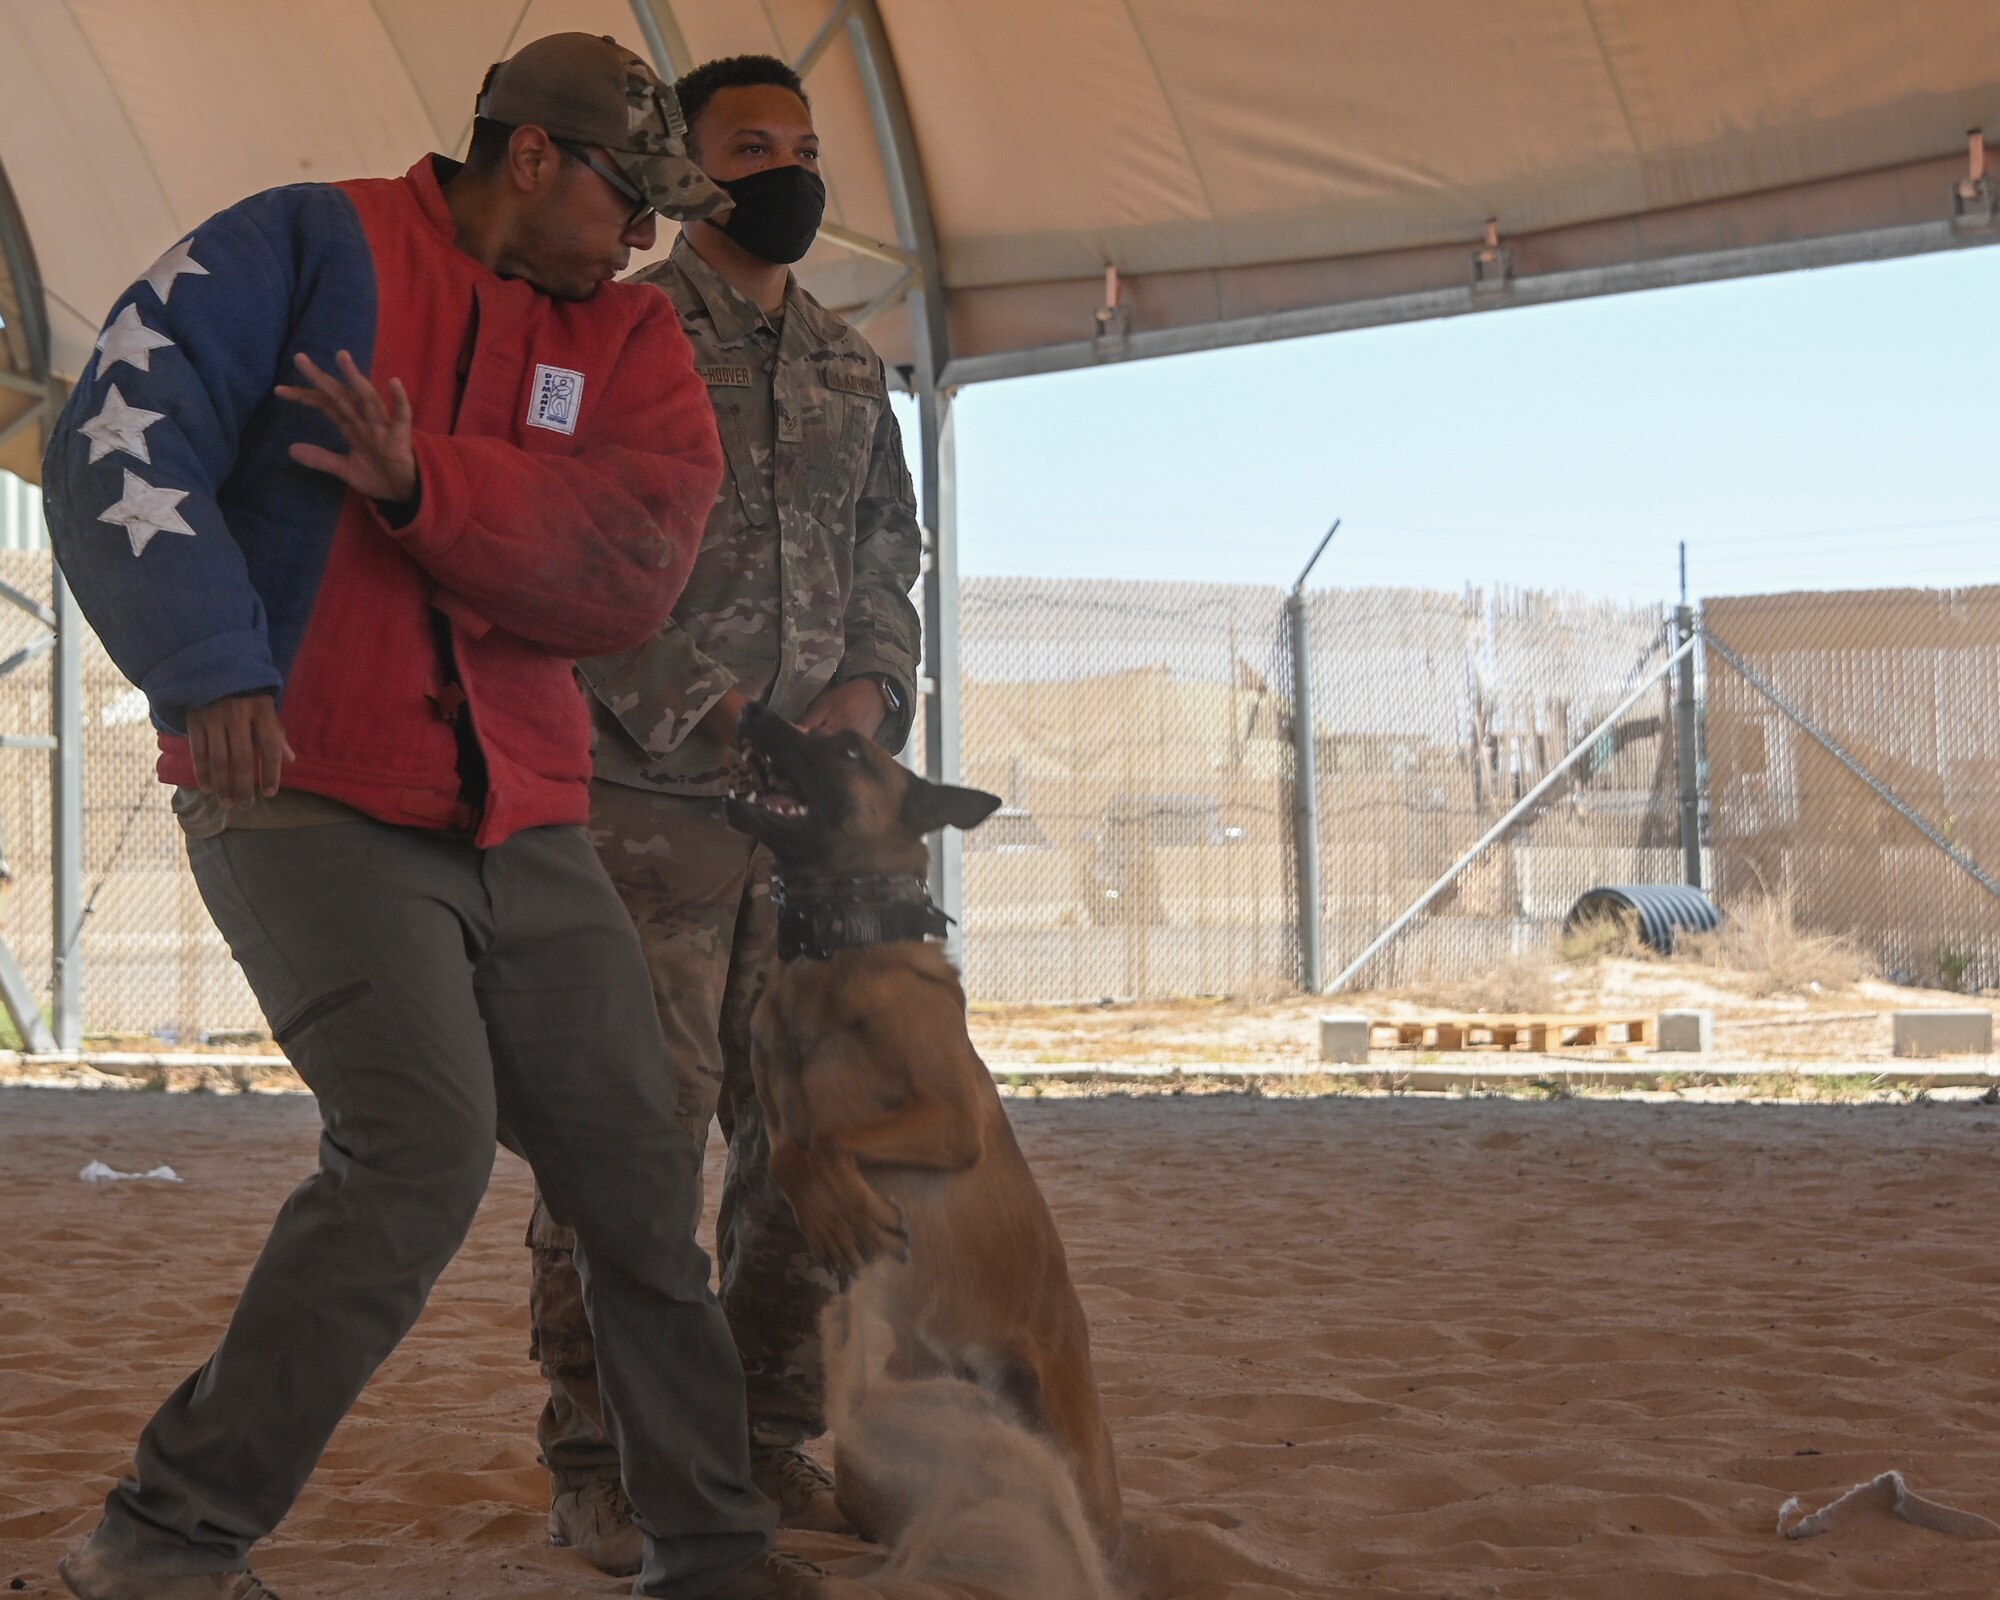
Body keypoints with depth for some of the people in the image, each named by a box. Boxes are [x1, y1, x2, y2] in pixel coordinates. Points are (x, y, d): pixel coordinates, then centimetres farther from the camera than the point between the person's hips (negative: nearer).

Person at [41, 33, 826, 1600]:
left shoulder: (625, 334, 11)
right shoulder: (307, 247, -2)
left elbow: (638, 560, -6)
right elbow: (124, 444, -13)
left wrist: (428, 485, -20)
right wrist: (216, 670, -26)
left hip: (525, 825, 6)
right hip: (308, 802, -6)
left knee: (643, 1169, 8)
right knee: (422, 1146, -22)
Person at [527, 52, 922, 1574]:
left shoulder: (852, 367, 19)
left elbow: (890, 556, 20)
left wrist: (869, 687, -1)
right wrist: (707, 714, -15)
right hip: (648, 795, -6)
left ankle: (772, 1442, 17)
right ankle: (600, 1472, 0)